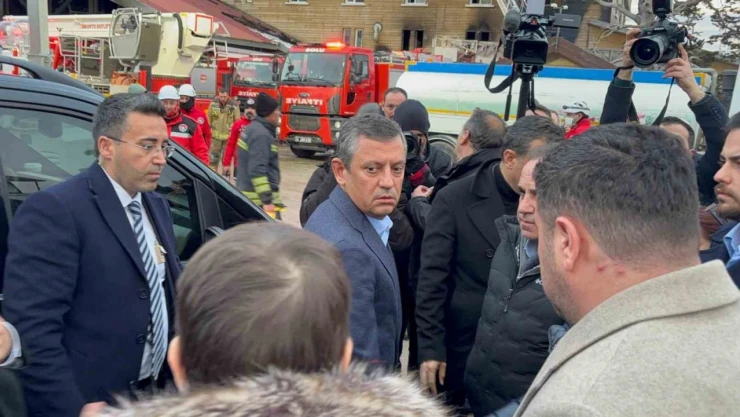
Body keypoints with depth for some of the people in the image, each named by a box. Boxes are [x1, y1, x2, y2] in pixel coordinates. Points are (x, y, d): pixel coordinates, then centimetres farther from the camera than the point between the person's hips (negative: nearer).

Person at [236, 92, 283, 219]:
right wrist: (267, 201, -26)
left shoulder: (253, 128, 15)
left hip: (247, 195, 11)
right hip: (259, 199, -11)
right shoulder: (261, 134, -17)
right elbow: (257, 171, -24)